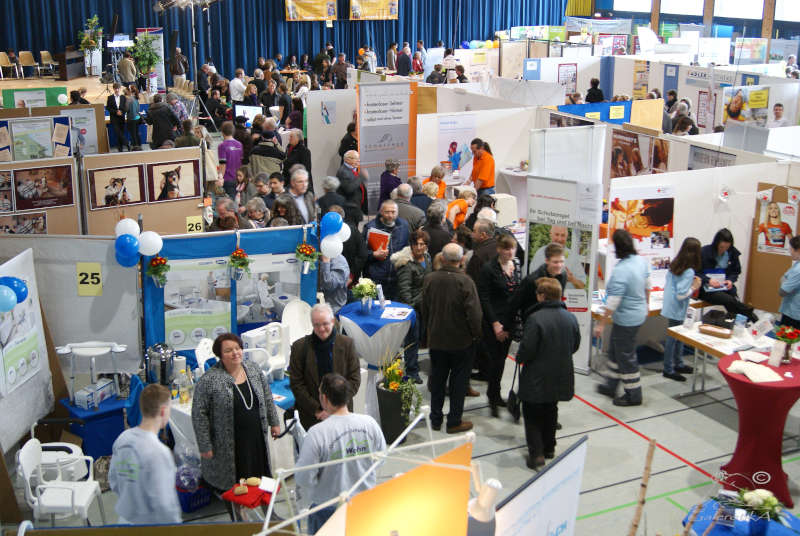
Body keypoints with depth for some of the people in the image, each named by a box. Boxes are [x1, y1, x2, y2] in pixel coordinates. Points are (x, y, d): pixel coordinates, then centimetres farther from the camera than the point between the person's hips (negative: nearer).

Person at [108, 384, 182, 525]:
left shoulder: (122, 439, -5)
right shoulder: (159, 452, -27)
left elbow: (113, 481, 8)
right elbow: (163, 504, -25)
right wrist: (176, 523, -11)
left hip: (124, 519, 7)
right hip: (150, 522, -7)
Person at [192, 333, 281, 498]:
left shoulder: (254, 369, 2)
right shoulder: (209, 380, -15)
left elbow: (267, 398, 13)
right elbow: (199, 415, -11)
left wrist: (274, 422, 14)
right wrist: (205, 446, -11)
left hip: (257, 439, 5)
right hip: (228, 445, -5)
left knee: (260, 476, 14)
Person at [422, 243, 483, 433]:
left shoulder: (429, 279, -6)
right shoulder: (465, 281, -20)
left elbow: (424, 310, 5)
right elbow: (474, 312, -20)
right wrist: (476, 334, -3)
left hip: (436, 340, 4)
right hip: (461, 341, -4)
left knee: (437, 380, 17)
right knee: (459, 381, 10)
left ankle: (436, 419, 26)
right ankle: (454, 421, 16)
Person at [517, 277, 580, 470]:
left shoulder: (535, 319, -23)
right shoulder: (570, 318, -2)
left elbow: (527, 350, -22)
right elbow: (575, 346, 8)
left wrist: (519, 358, -1)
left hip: (537, 378, -6)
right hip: (560, 377, 6)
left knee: (532, 415, 6)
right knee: (550, 412, 22)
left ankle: (536, 454, -2)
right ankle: (549, 448, 33)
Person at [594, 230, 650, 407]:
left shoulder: (620, 271, -28)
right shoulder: (641, 261, -3)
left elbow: (613, 302, -25)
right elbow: (647, 287, 12)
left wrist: (602, 323, -17)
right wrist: (646, 305, 28)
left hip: (627, 319, -9)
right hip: (639, 313, 9)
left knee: (626, 356, 6)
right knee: (615, 350, 23)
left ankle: (633, 396, 19)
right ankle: (611, 386, 37)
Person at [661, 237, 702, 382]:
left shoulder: (673, 266, 2)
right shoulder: (689, 272, -21)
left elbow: (666, 286, 12)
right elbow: (681, 295, -24)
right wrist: (694, 287, -10)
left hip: (669, 307, 8)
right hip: (677, 310, -8)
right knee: (673, 338, 3)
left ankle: (678, 364, 33)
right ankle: (668, 370, 13)